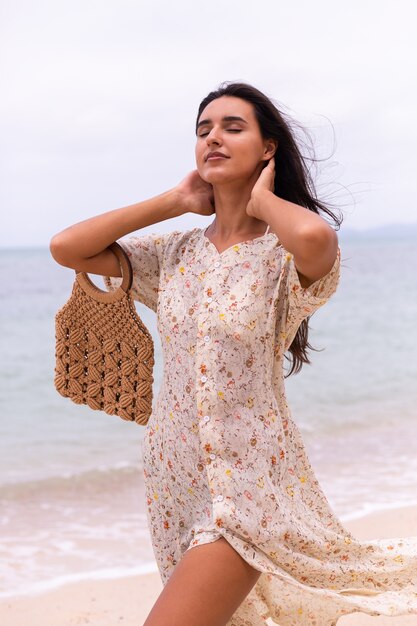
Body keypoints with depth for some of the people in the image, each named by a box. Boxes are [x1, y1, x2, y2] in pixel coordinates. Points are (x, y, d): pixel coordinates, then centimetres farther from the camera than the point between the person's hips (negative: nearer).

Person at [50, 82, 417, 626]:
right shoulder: (177, 254, 5)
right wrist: (173, 202, 0)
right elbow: (66, 248, -2)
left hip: (248, 476, -6)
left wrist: (263, 199, -14)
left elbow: (315, 236, -37)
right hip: (176, 473, 6)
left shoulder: (284, 252, -11)